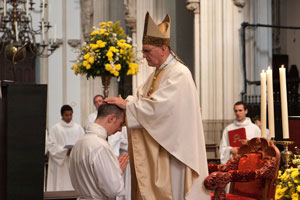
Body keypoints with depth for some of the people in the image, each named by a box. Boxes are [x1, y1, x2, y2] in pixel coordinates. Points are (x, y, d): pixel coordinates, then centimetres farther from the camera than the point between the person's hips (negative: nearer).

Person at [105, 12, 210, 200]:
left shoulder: (179, 73, -16)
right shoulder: (157, 74, 16)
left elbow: (158, 106, -23)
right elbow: (141, 97, 12)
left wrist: (127, 104, -16)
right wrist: (121, 102, -7)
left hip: (172, 147, -9)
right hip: (154, 149, 9)